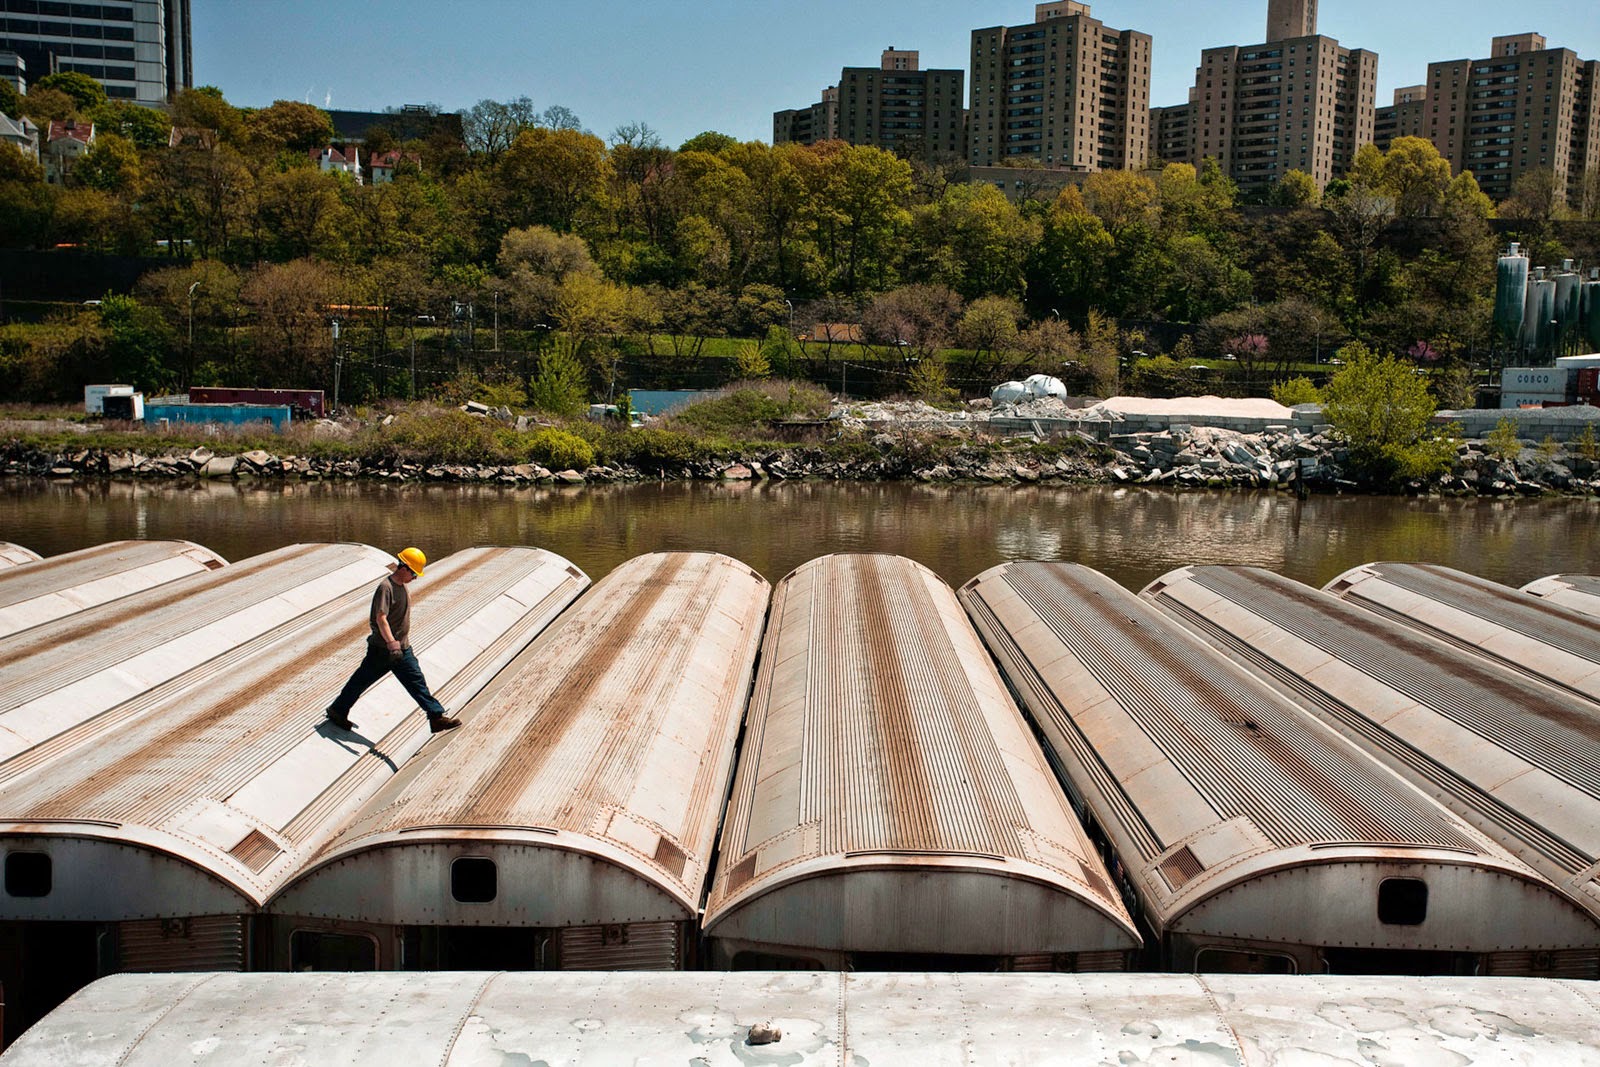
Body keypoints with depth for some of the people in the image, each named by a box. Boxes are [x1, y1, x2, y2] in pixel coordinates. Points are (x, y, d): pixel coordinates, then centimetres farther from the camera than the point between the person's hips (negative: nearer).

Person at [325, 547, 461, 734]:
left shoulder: (402, 586, 8)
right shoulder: (385, 587, -20)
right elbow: (381, 618, -29)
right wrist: (392, 645, -37)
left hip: (402, 649, 8)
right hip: (382, 649, -8)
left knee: (417, 682, 3)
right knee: (361, 681, 9)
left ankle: (437, 717, 1)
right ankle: (337, 711, 27)